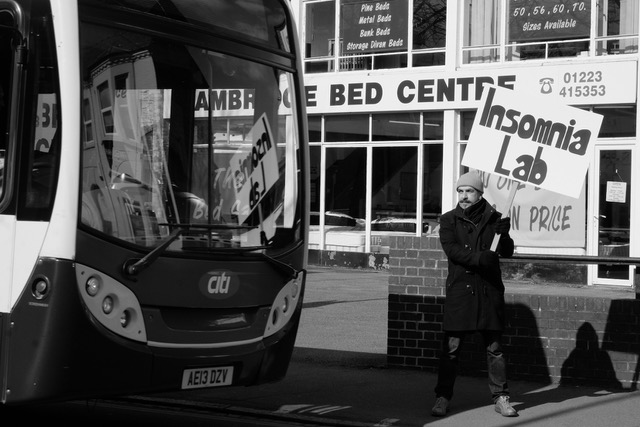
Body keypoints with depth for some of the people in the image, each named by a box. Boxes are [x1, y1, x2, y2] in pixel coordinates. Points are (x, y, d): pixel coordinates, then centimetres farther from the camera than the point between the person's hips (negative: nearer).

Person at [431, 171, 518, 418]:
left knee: (494, 347, 6)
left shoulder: (493, 218, 7)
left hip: (489, 289, 1)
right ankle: (442, 398, 9)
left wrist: (504, 235, -20)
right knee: (451, 347, 1)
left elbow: (507, 252, 1)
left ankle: (500, 398, 13)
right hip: (459, 289, -1)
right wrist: (479, 258, -23)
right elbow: (451, 250, -10)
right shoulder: (449, 220, 4)